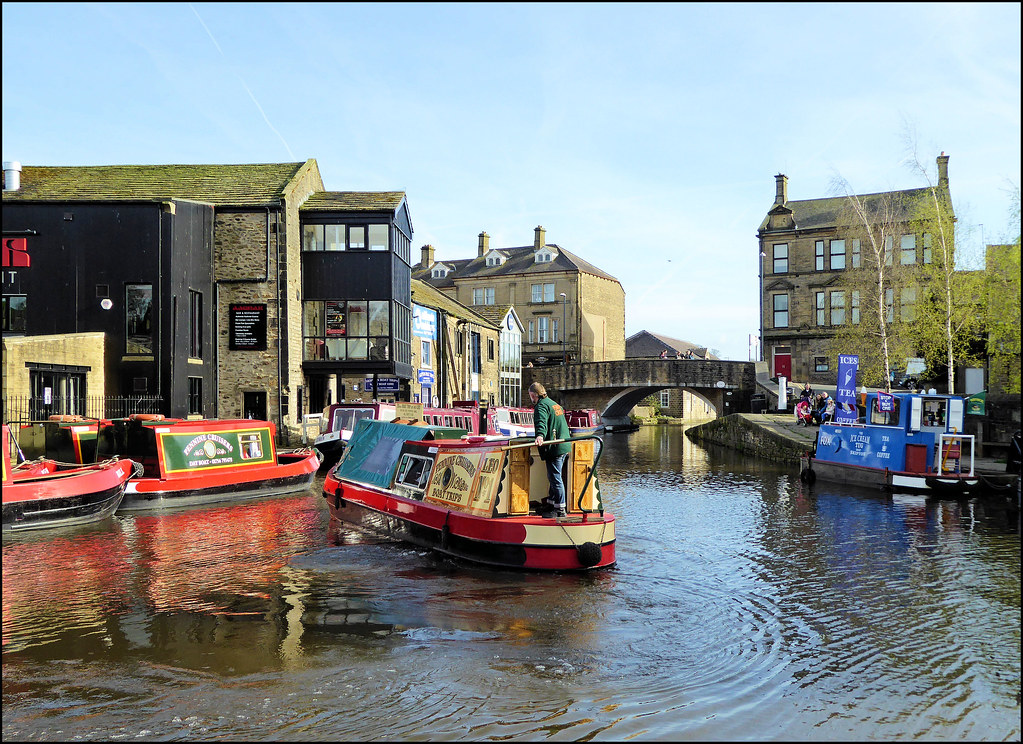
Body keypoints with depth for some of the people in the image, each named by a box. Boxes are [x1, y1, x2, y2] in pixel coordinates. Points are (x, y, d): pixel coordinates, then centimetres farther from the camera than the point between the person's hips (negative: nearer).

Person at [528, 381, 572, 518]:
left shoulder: (541, 406, -7)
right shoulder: (554, 404, 23)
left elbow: (541, 422, -29)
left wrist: (540, 435, -46)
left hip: (554, 448, -10)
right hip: (563, 446, 10)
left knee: (555, 478, -6)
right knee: (553, 477, 17)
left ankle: (560, 510, -4)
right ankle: (551, 503, 25)